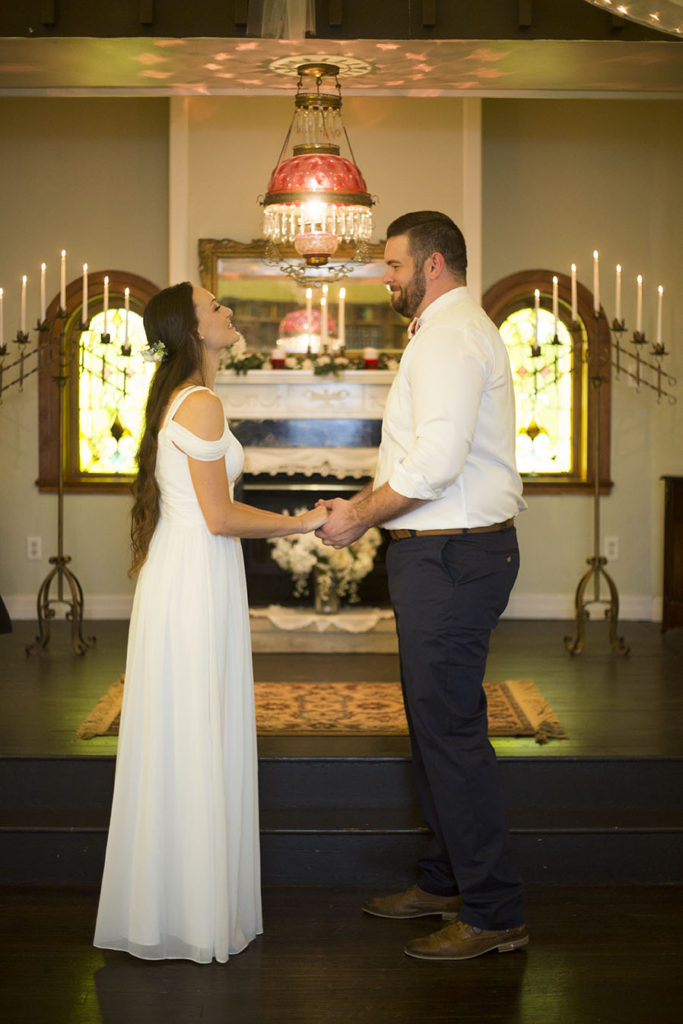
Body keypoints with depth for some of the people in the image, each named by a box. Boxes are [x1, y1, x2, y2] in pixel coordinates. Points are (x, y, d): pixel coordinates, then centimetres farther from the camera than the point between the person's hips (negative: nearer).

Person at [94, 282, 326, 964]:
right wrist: (300, 524, -5)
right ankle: (192, 915, 5)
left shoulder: (179, 399, 16)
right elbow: (219, 518, -16)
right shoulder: (202, 404, -14)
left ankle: (168, 902, 22)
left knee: (178, 742, 13)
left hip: (179, 575, 10)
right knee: (195, 743, -3)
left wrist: (296, 522, 18)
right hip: (196, 581, -10)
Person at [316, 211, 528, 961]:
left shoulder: (449, 338, -15)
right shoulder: (454, 332, 19)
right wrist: (364, 502, 13)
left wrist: (360, 518, -14)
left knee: (450, 730, -7)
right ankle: (446, 882, 29)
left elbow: (435, 463, -25)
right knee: (435, 724, 17)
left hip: (449, 557, -11)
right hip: (448, 553, 11)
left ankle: (494, 913, 0)